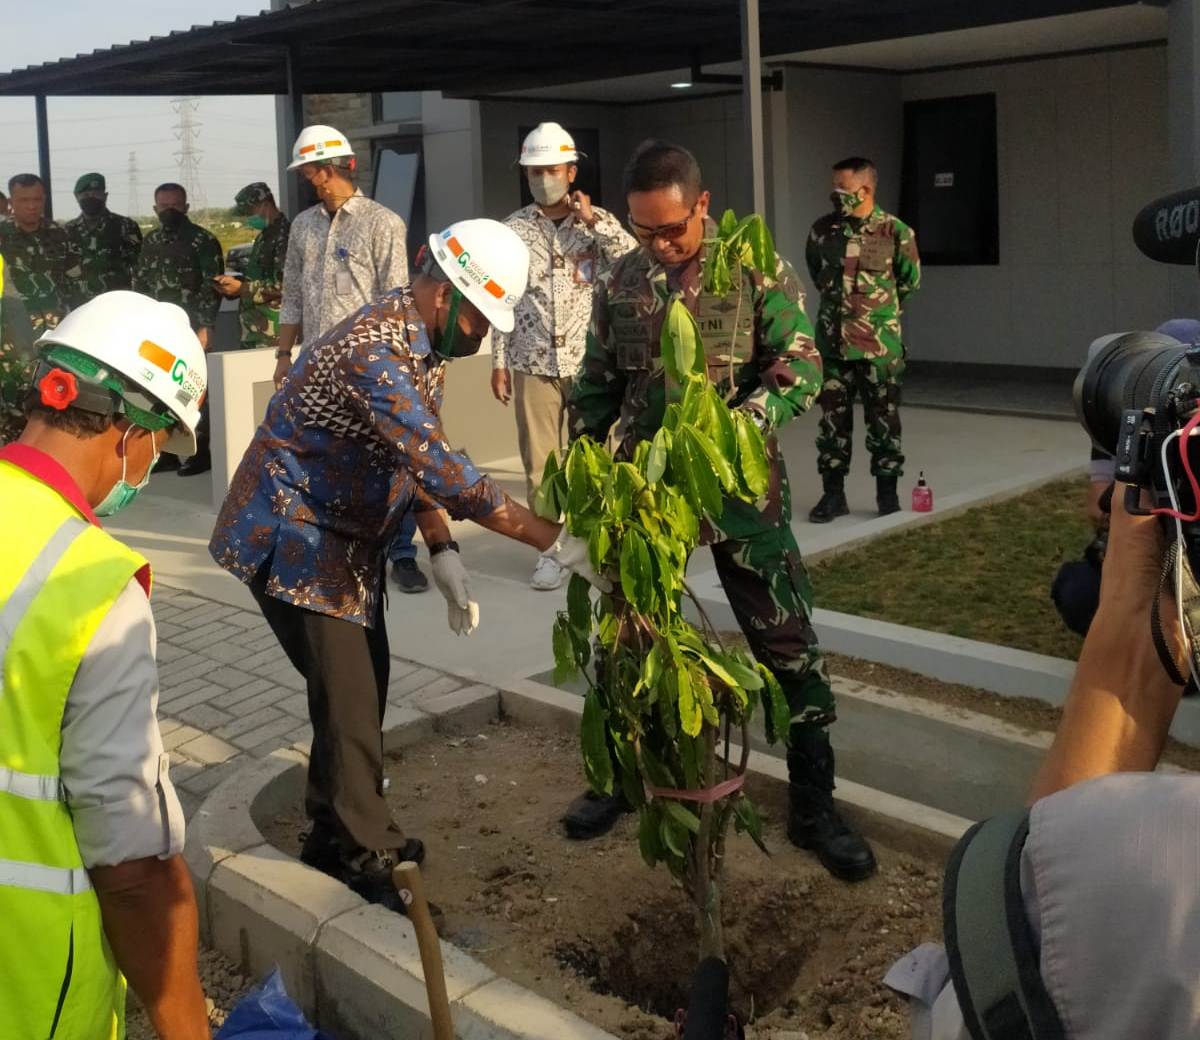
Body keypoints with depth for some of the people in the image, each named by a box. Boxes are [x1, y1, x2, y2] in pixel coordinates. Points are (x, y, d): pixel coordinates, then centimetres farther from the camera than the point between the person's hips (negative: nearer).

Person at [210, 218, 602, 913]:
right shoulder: (375, 353, -30)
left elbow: (423, 460, 9)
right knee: (348, 696, -5)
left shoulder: (426, 342, 2)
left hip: (349, 538, 9)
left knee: (363, 686, 15)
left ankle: (339, 832, 31)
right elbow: (442, 471, -36)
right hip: (295, 540, -9)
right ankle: (367, 855, 11)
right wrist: (557, 543, -34)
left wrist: (442, 551, -2)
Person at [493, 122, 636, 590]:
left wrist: (593, 221, -14)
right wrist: (499, 362, 3)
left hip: (590, 360, -1)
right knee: (540, 460, 4)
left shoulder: (598, 221, 2)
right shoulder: (514, 228, 4)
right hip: (533, 364, 1)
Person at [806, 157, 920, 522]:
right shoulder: (822, 230, 2)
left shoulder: (896, 232, -8)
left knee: (883, 420, 6)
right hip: (833, 342, 3)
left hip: (880, 344, -3)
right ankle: (833, 493, 15)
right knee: (833, 420, 6)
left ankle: (887, 491, 18)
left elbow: (909, 281, 6)